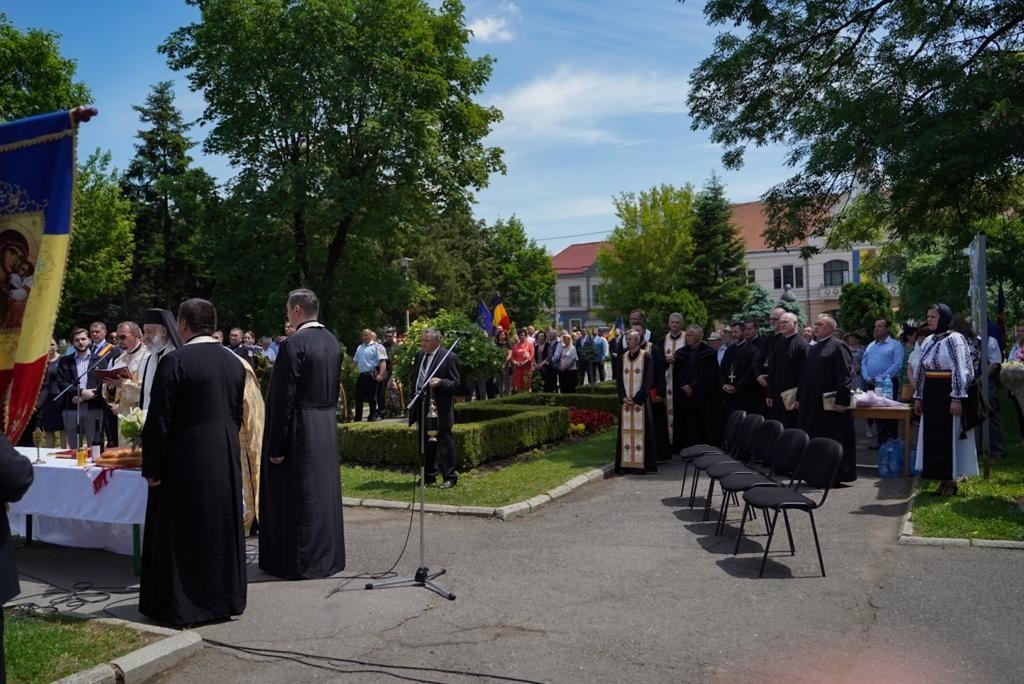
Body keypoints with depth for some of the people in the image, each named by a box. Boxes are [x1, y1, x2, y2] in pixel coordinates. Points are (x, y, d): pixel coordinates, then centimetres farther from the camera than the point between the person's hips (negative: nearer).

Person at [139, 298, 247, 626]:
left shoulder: (175, 361, -14)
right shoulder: (234, 363, 6)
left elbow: (158, 421, -14)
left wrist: (152, 468, -8)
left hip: (185, 461, -6)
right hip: (226, 460, 6)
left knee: (181, 533, 6)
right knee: (222, 529, 15)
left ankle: (179, 607, 15)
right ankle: (225, 597, 26)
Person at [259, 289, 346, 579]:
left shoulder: (294, 344, -17)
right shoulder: (332, 341, 7)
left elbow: (283, 399, -18)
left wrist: (276, 446, -15)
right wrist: (326, 418, 18)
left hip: (299, 429, -8)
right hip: (328, 429, 8)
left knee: (297, 496, 2)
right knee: (324, 491, 16)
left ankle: (299, 562, 11)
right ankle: (328, 555, 26)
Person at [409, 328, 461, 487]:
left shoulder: (449, 357, -10)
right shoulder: (419, 355, 11)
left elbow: (456, 383, -12)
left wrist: (440, 382, -28)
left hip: (439, 408, -7)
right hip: (421, 406, 7)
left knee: (444, 443, -1)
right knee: (425, 443, 16)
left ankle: (449, 477, 7)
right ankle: (428, 476, 28)